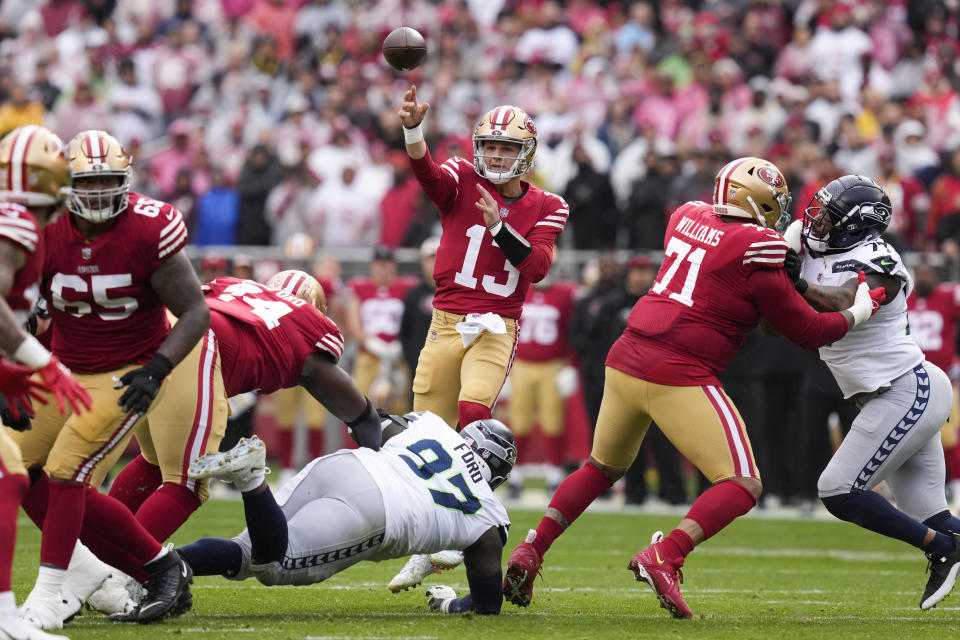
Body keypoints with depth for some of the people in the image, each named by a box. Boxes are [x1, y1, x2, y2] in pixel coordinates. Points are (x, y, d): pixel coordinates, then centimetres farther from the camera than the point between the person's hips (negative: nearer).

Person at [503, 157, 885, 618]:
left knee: (604, 466, 29)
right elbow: (804, 330, -1)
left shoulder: (687, 217, 10)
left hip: (627, 359, 7)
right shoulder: (757, 250, -8)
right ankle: (663, 558, -22)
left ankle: (531, 550, 21)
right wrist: (856, 314, 15)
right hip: (679, 378, -7)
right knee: (743, 486, -4)